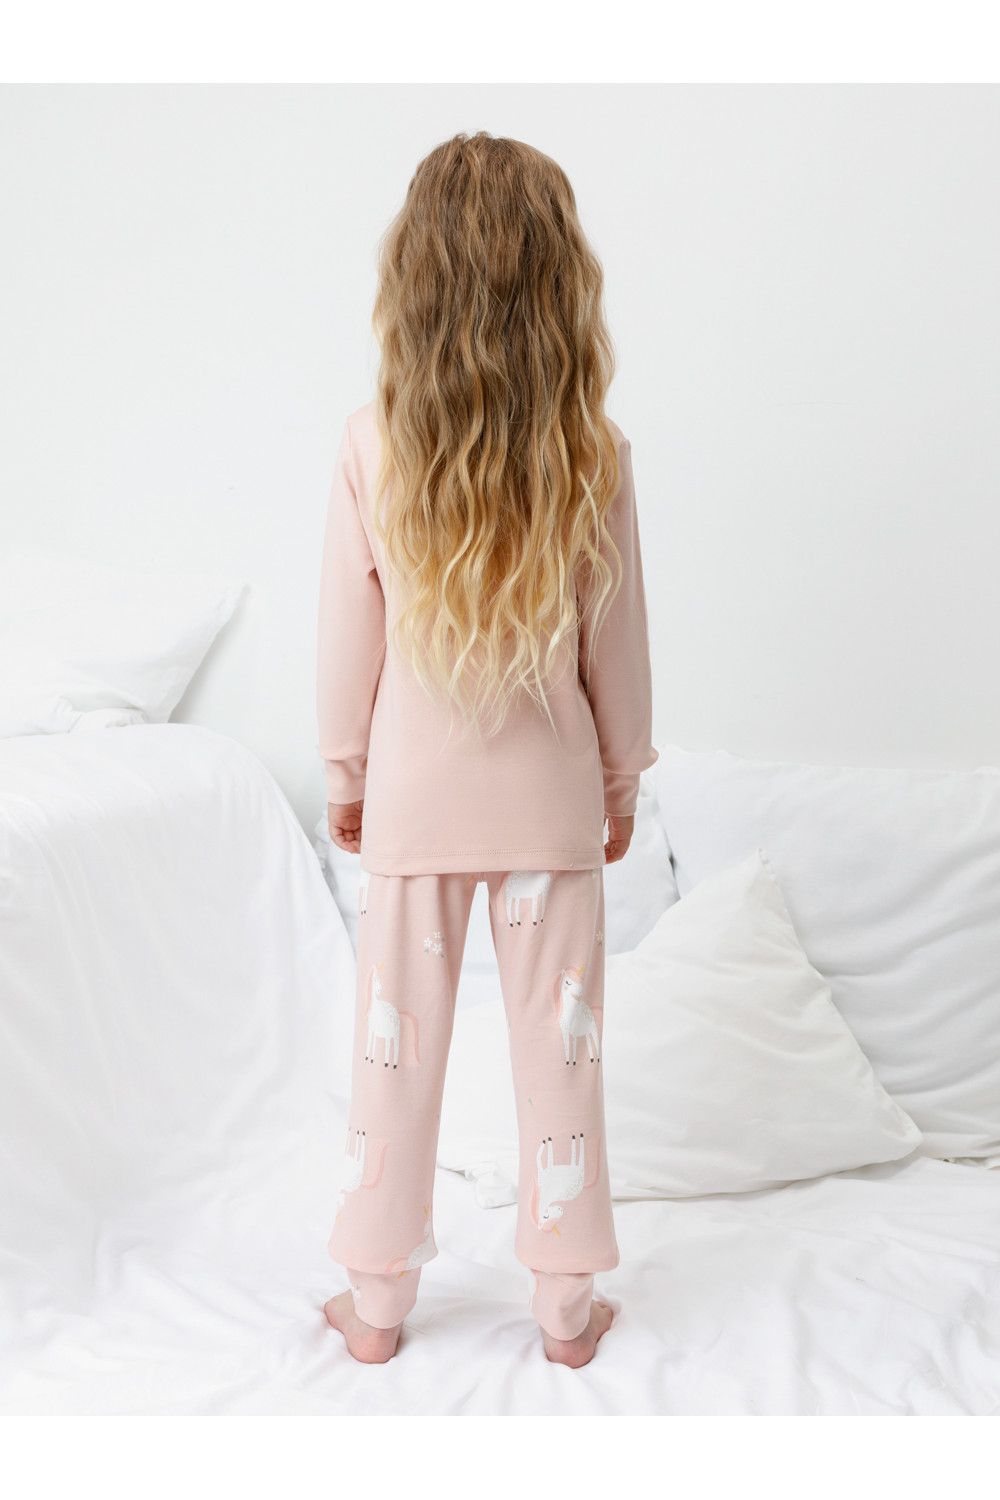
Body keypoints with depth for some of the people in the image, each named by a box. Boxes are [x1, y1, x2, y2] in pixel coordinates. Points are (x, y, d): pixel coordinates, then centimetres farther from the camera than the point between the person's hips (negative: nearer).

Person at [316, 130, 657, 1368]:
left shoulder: (372, 444, -13)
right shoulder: (593, 454, -13)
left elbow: (349, 634, -5)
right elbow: (614, 641, -4)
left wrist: (344, 774, 9)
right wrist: (622, 778, 10)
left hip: (413, 792, 0)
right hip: (547, 795, 0)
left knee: (395, 1043, 13)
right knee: (558, 1044, 12)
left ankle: (376, 1305, 27)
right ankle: (566, 1304, 26)